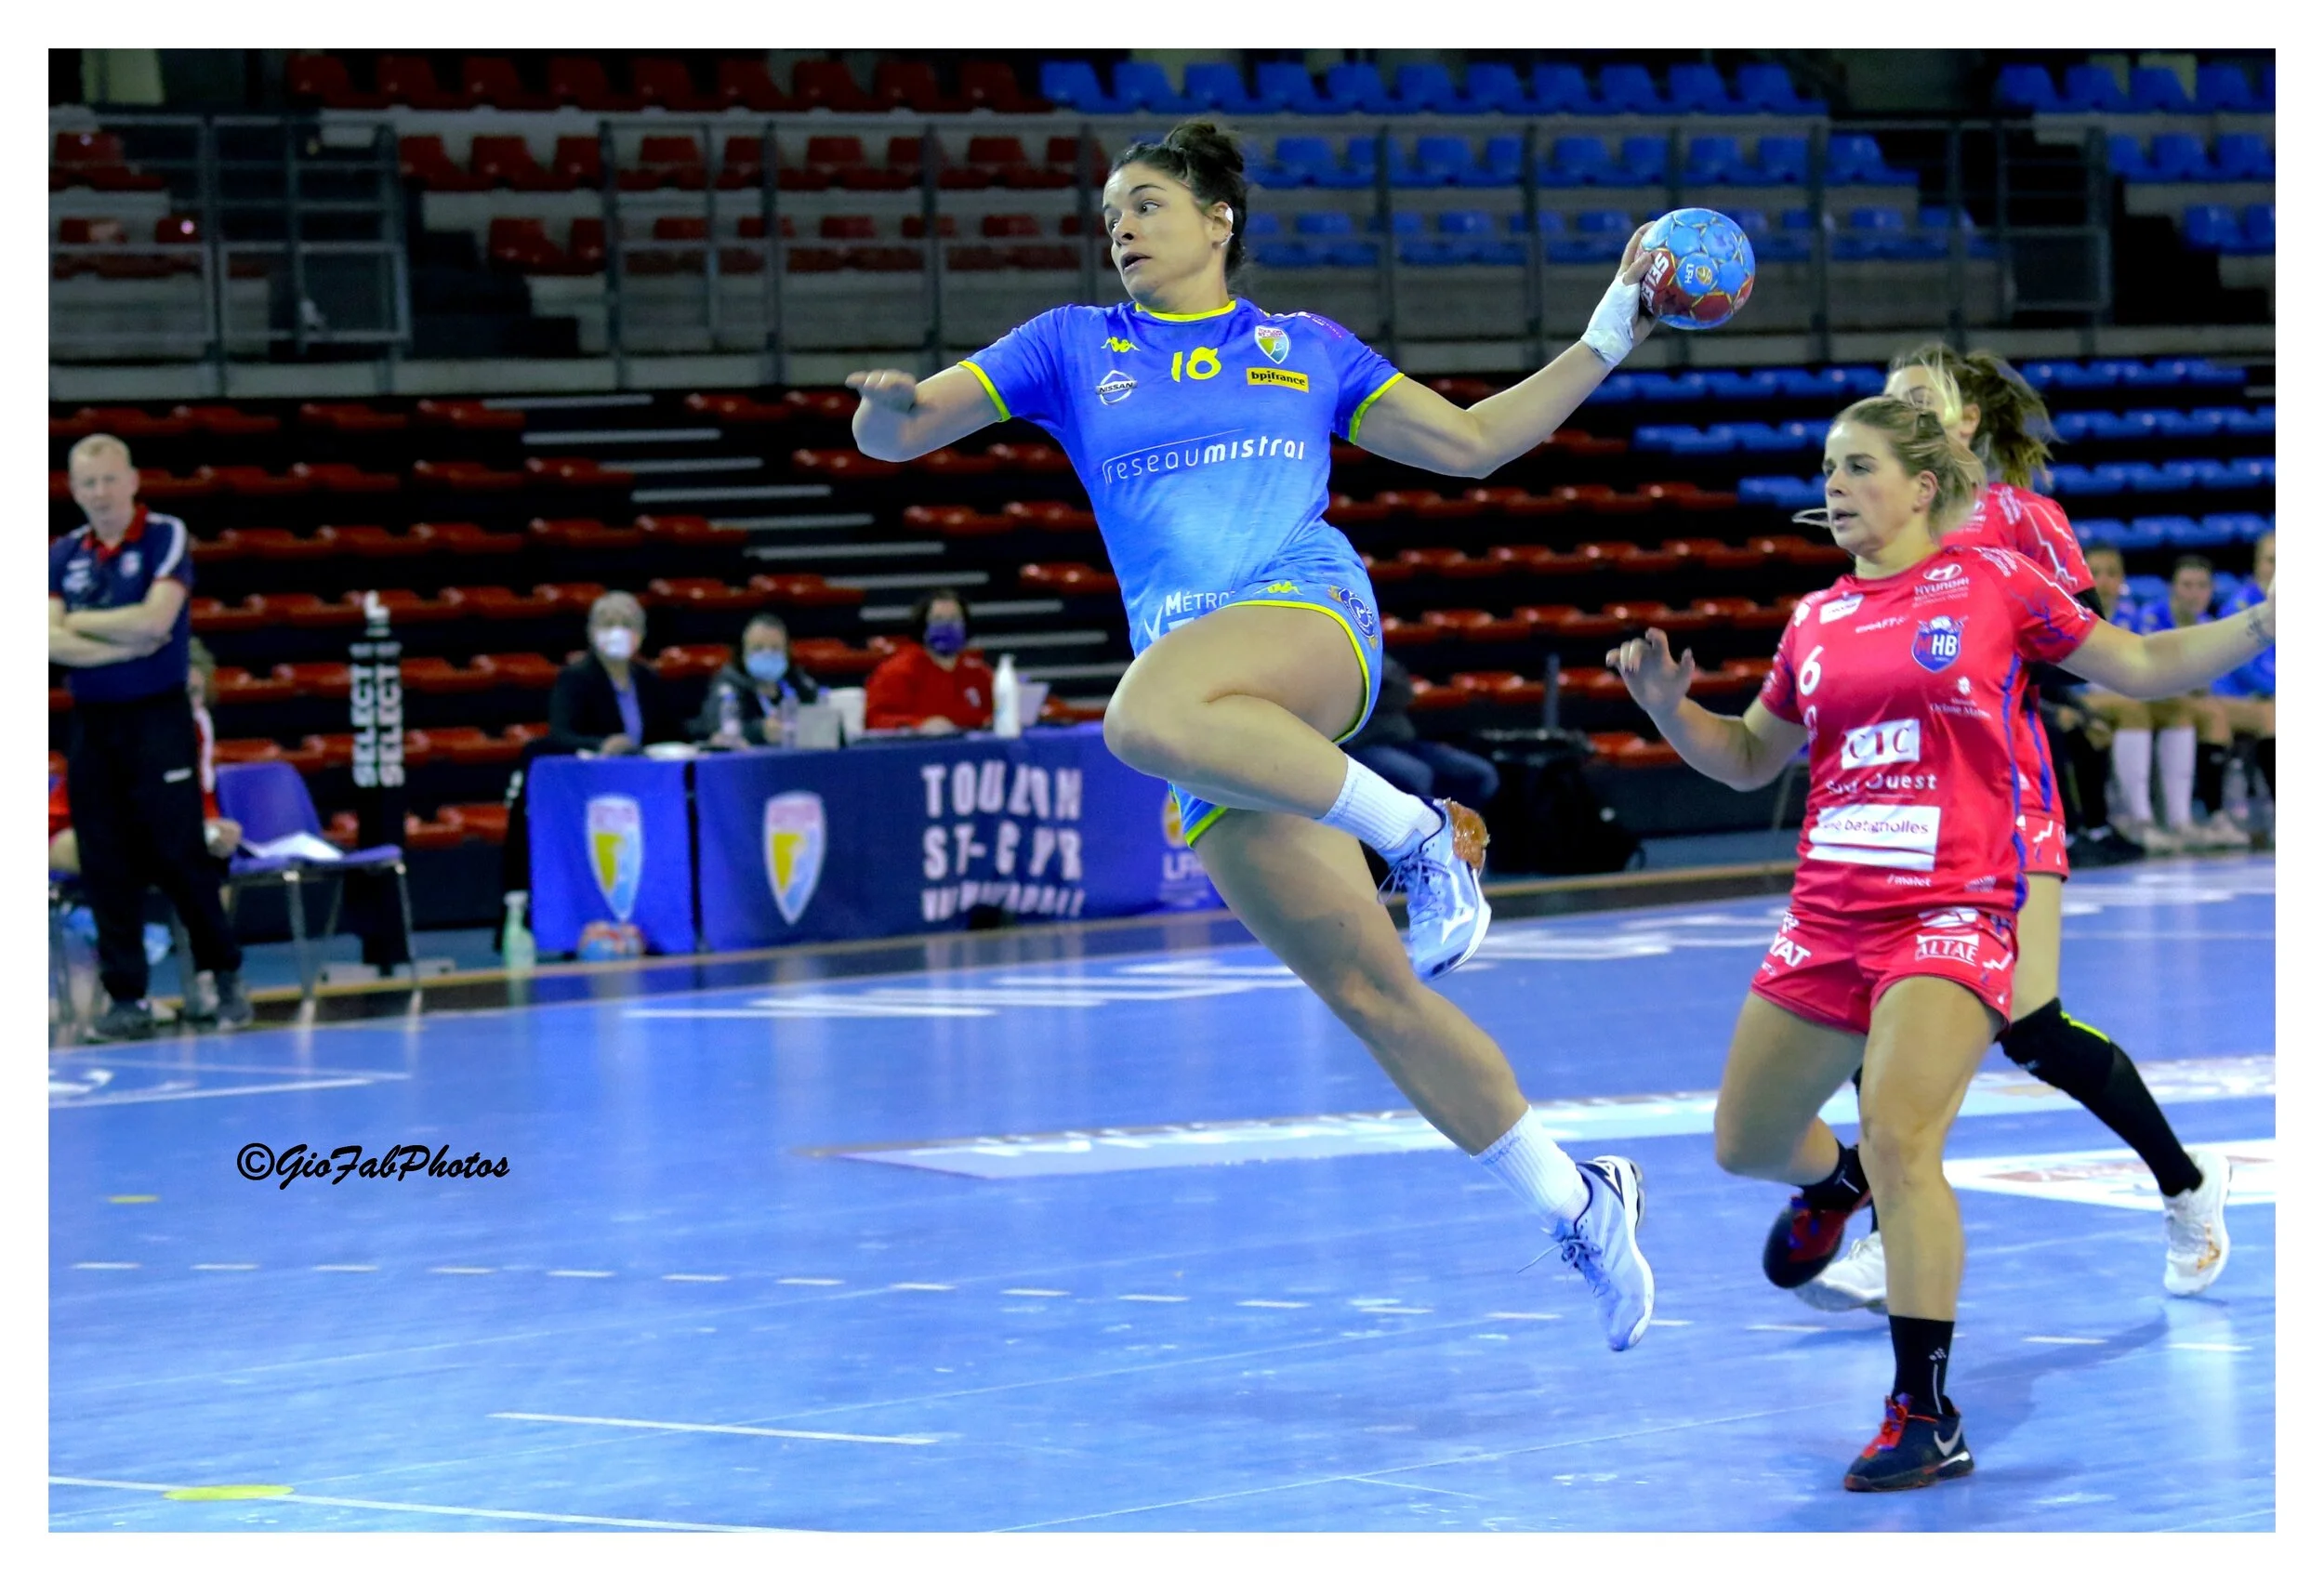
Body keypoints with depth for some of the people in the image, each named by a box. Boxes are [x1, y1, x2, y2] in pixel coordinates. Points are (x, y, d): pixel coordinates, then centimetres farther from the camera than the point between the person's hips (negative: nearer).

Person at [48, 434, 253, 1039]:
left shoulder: (167, 537, -4)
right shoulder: (63, 555, 7)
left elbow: (155, 619, -17)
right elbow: (53, 642, -4)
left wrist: (81, 622, -7)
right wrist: (123, 646, -15)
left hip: (157, 717, -4)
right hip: (91, 722, 4)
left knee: (178, 854, -3)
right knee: (106, 867, 3)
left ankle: (223, 974, 13)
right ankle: (126, 998, 7)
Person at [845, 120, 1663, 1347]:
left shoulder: (1307, 350, 17)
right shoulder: (1073, 348, 19)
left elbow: (1474, 440, 21)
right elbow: (893, 435, 13)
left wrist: (1609, 336, 14)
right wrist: (888, 403, -11)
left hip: (1312, 618, -3)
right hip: (1211, 705, 3)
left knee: (1150, 717, -38)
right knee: (1370, 994, -4)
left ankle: (1416, 831, -23)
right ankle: (1577, 1202, 7)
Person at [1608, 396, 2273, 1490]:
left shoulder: (1990, 581, 0)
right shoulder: (1815, 622, 11)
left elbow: (2141, 668, 4)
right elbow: (1749, 759, 22)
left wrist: (2263, 623, -9)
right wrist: (1666, 702, 4)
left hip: (1953, 912, -6)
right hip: (1828, 915, 6)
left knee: (1899, 1138, -24)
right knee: (1744, 1145, 15)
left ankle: (1926, 1416, -18)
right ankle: (1836, 1182, 52)